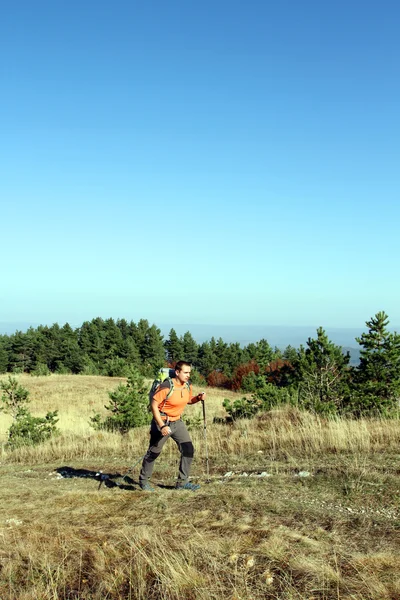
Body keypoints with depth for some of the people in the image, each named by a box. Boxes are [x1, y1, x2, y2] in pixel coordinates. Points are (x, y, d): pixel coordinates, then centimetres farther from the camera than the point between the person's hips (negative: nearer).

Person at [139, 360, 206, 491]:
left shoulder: (188, 386, -3)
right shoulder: (166, 387, -24)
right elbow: (154, 405, -21)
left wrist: (198, 398, -6)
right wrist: (162, 426, -24)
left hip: (177, 422, 6)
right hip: (162, 422, -6)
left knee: (188, 450, -3)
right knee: (153, 452, 6)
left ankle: (182, 482, 7)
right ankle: (143, 480, 26)